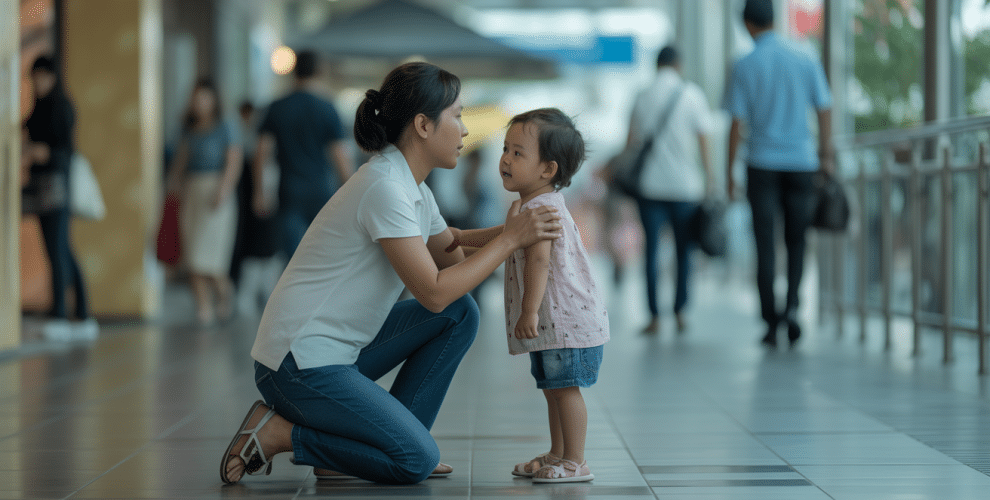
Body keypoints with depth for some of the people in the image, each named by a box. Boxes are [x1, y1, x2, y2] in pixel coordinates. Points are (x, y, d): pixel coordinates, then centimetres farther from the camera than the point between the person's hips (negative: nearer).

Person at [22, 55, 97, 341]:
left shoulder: (60, 106, -8)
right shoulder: (40, 109, 18)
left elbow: (66, 150, -17)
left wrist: (46, 153, -30)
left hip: (56, 182, -9)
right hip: (40, 183, 9)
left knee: (57, 251, -12)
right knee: (63, 253, 7)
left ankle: (59, 317, -15)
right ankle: (84, 320, 9)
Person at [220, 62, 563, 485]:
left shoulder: (414, 190, 11)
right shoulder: (385, 187, -20)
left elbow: (453, 256, 15)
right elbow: (434, 292, -21)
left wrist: (515, 230, 2)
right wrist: (510, 240, -15)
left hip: (340, 350, 10)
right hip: (299, 364, -10)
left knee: (461, 313, 5)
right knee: (418, 460, -15)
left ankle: (389, 440, 5)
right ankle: (276, 433, -4)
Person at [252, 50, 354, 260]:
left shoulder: (277, 109, 2)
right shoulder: (327, 109, -3)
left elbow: (261, 153, 0)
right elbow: (341, 155, -5)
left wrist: (259, 192, 6)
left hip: (290, 193, 1)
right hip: (322, 191, -1)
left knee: (293, 255, -3)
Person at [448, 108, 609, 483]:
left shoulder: (542, 208, -19)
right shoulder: (531, 207, 15)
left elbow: (539, 260, -28)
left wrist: (530, 310, -33)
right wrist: (460, 238, 33)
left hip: (567, 320, -11)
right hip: (552, 324, 11)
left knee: (565, 388, -7)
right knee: (553, 389, 16)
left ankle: (575, 462, -3)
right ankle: (557, 455, 25)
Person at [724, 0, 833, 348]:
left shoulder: (745, 67, -4)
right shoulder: (806, 62, 3)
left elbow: (737, 123, -5)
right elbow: (824, 111, 2)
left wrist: (729, 171, 2)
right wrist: (826, 157, 11)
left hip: (762, 165, -2)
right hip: (801, 162, 2)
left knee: (765, 245, 3)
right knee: (796, 242, 12)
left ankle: (771, 322, 1)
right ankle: (792, 305, -8)